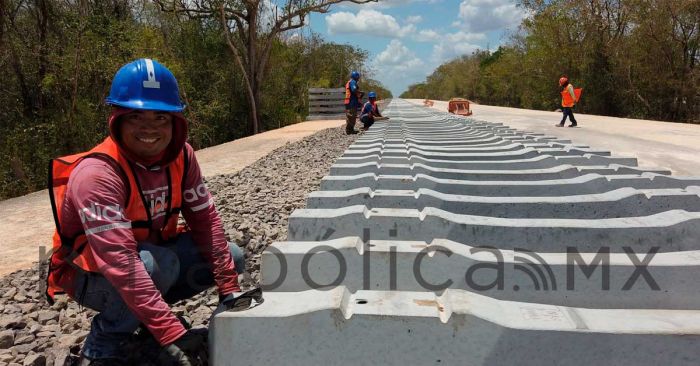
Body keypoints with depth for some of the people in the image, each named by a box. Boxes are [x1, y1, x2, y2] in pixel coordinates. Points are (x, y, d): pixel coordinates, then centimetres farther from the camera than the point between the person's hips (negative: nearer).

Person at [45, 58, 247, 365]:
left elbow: (205, 219, -10)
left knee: (232, 258, -5)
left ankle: (145, 309, 8)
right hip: (92, 274, -6)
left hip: (153, 250, 7)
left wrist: (228, 287, -17)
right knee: (159, 264, -36)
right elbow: (122, 263, -39)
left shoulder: (181, 156, -12)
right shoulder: (96, 173, -32)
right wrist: (170, 333, -43)